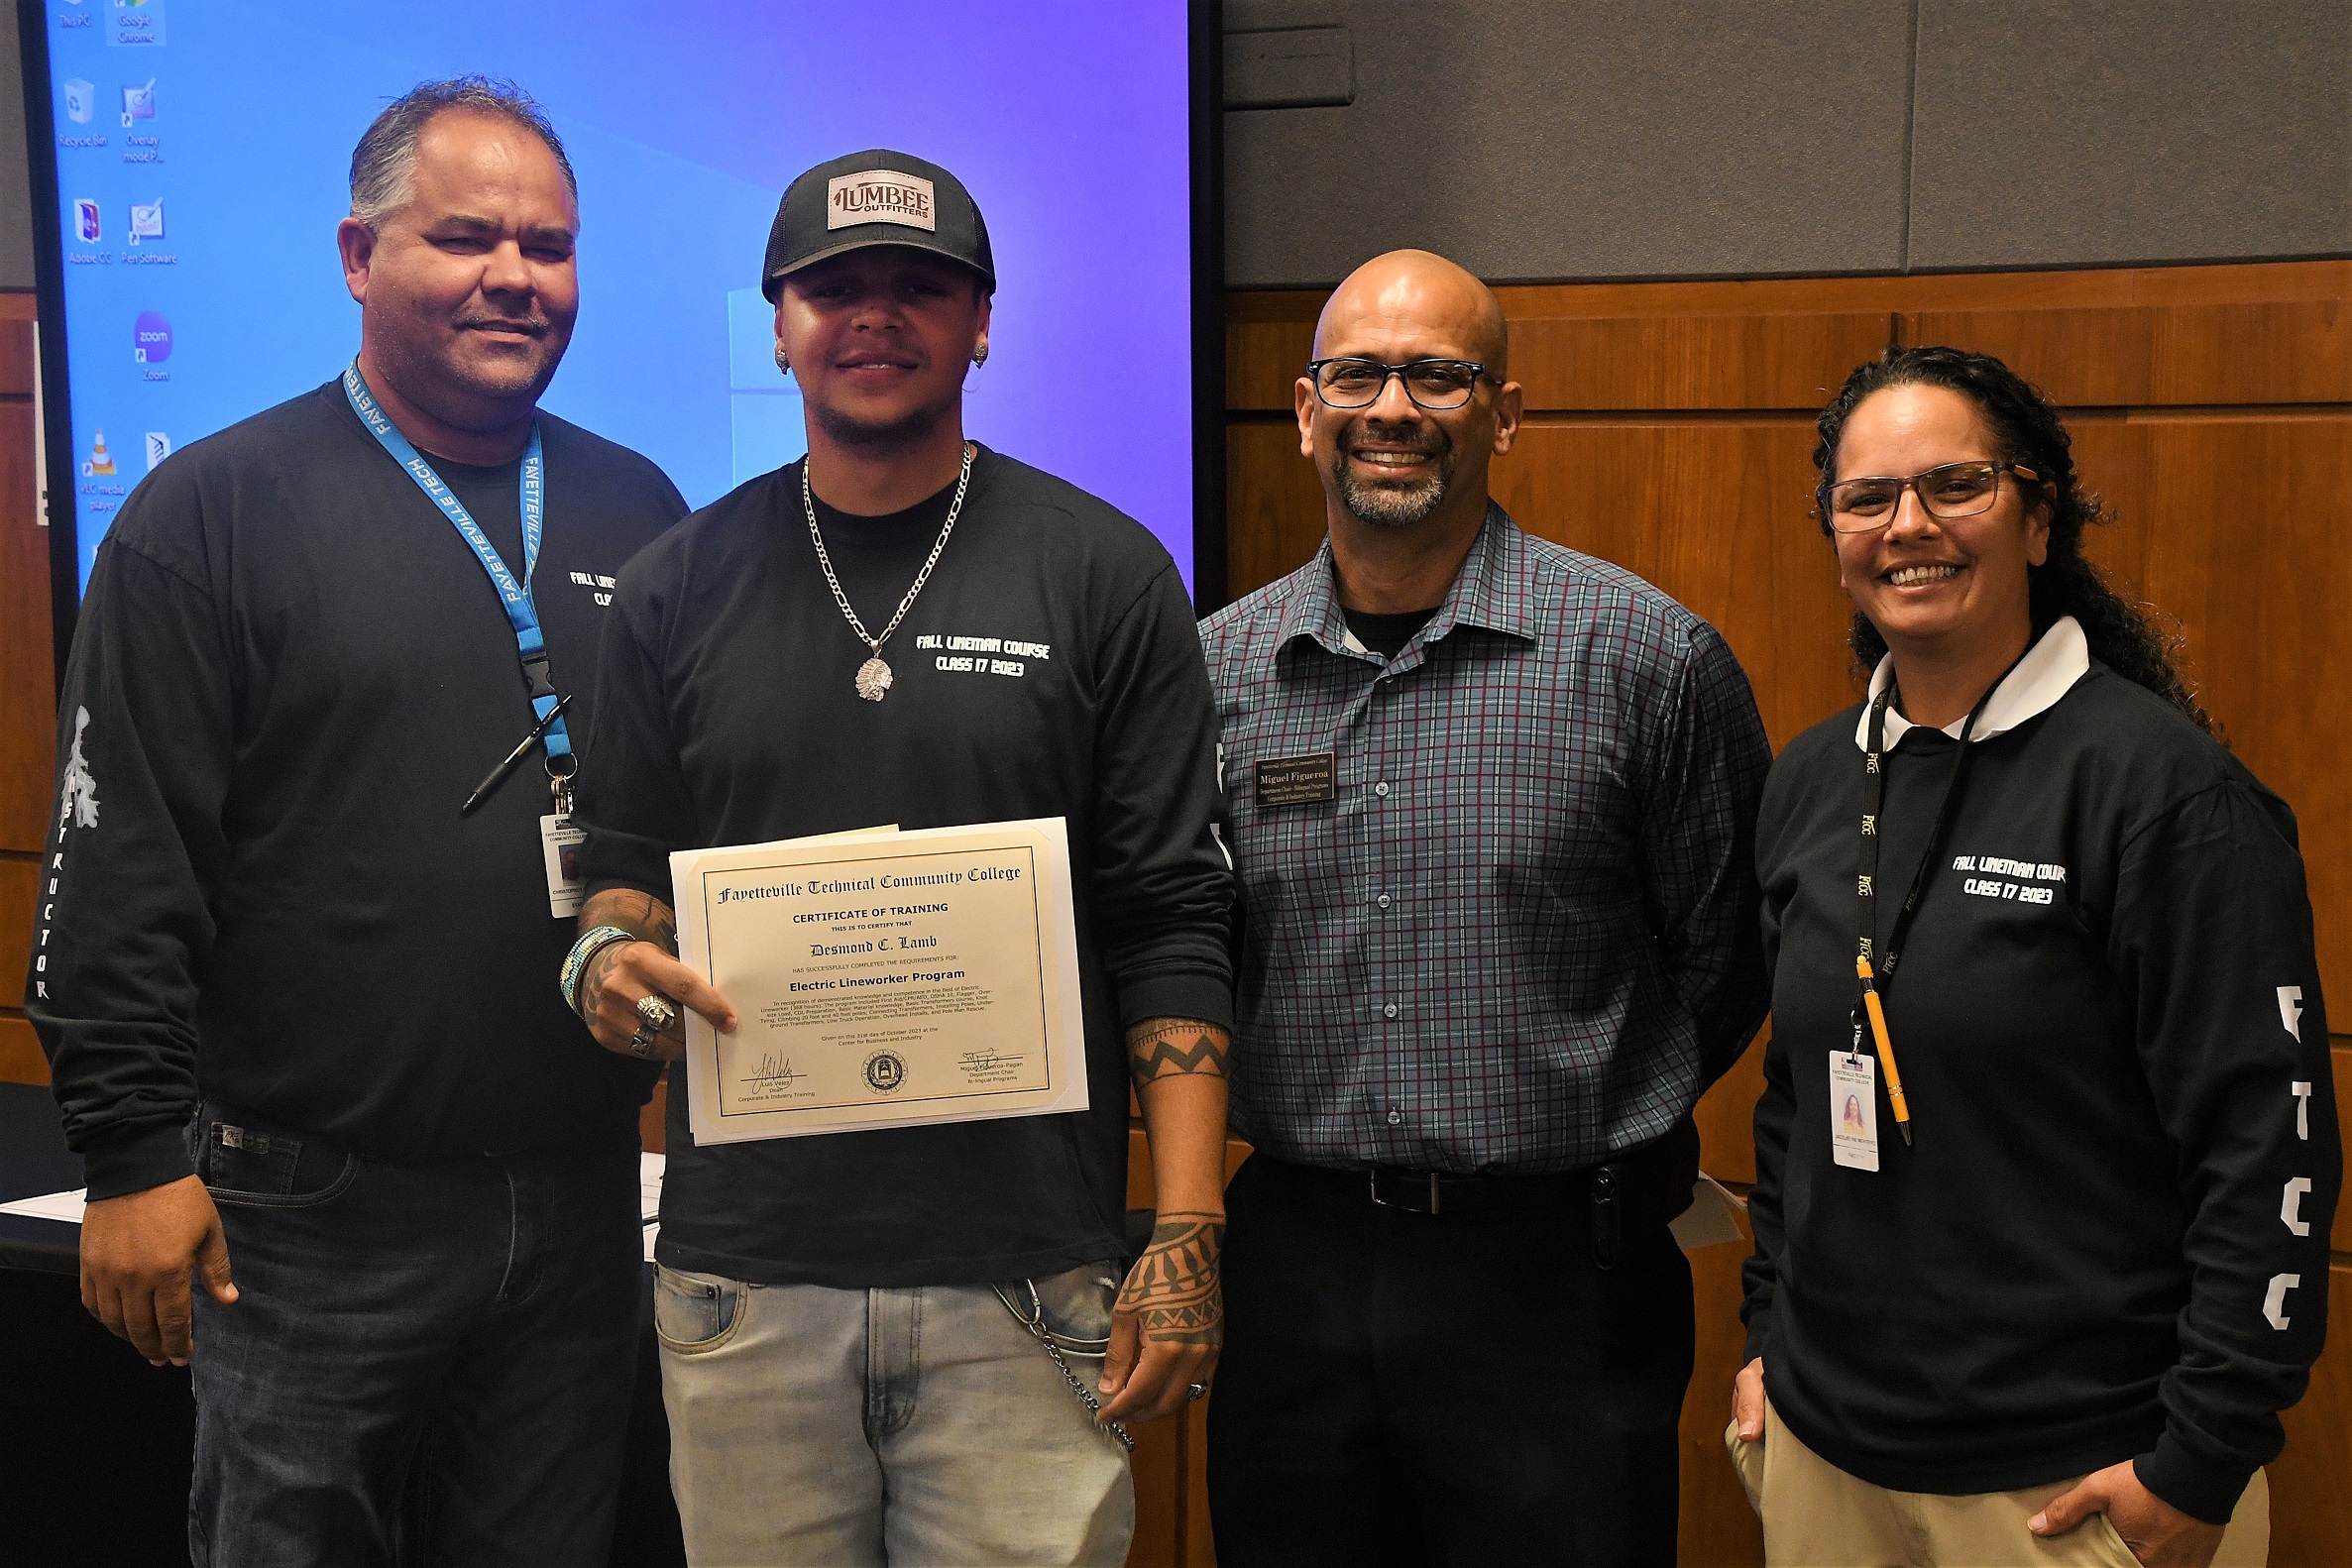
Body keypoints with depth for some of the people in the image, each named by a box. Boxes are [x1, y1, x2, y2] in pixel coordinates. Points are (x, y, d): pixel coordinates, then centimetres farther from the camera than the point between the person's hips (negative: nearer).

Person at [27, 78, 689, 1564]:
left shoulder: (636, 510, 9)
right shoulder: (217, 511, -5)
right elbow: (118, 865, -7)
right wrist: (135, 1155, -10)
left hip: (586, 1198, 5)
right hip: (317, 1216, -4)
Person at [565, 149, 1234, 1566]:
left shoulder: (1104, 574, 1)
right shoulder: (681, 584, 8)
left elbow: (1173, 926, -2)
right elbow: (625, 864, 15)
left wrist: (1189, 1236, -9)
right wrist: (613, 955, -9)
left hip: (1027, 1283, -2)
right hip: (743, 1275, 2)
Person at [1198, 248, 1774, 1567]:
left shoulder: (1649, 655, -7)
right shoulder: (1215, 668, 3)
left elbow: (1725, 958, 2)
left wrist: (1600, 1132, 10)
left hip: (1554, 1272, -3)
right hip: (1291, 1262, 3)